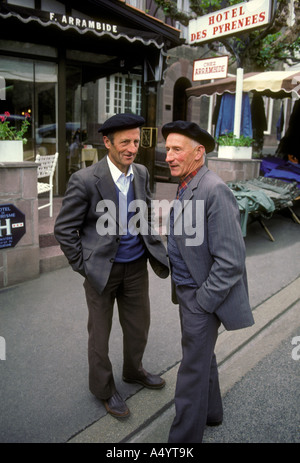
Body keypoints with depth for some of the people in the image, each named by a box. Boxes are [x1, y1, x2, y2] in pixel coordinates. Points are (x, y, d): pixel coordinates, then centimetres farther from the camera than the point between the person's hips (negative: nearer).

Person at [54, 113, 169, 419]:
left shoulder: (141, 173, -1)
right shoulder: (85, 180, -19)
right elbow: (64, 229, -11)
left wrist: (155, 249, 7)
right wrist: (82, 266, -9)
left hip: (137, 266, 5)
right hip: (102, 268, -5)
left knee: (138, 326, 20)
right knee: (100, 332, 13)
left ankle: (133, 370, 48)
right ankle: (103, 388, 36)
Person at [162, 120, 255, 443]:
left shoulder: (215, 191, -23)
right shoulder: (185, 187, 7)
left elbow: (231, 261, -24)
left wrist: (202, 302, -18)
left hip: (203, 295, -9)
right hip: (186, 289, 9)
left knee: (193, 370, 3)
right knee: (203, 357, 25)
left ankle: (184, 436, 20)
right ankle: (210, 411, 47)